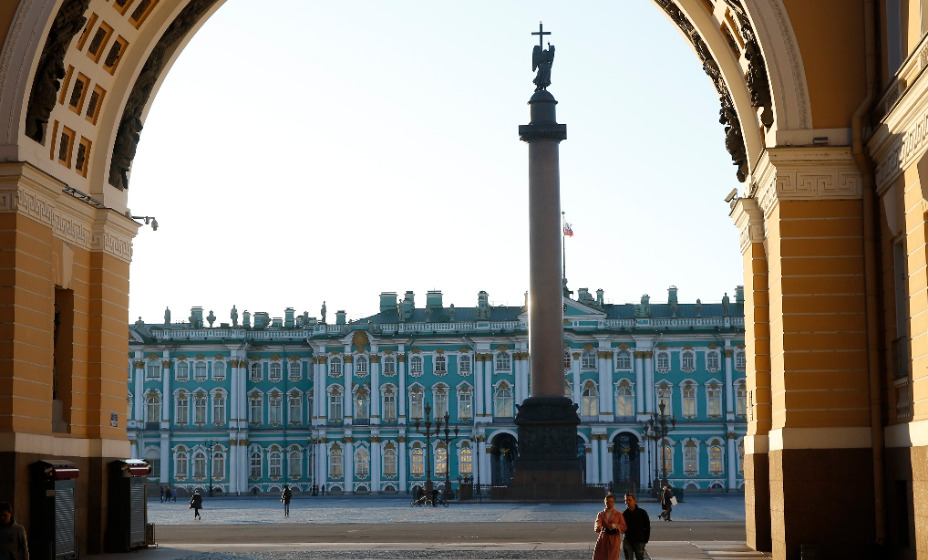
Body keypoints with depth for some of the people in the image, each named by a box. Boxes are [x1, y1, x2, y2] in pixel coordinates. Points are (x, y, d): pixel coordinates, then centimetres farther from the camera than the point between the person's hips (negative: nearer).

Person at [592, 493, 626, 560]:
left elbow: (624, 527, -3)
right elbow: (597, 523, -9)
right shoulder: (600, 514, 11)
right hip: (602, 539, 2)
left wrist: (615, 526, -23)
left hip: (614, 540, -2)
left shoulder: (619, 515, 7)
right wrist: (598, 527, -34)